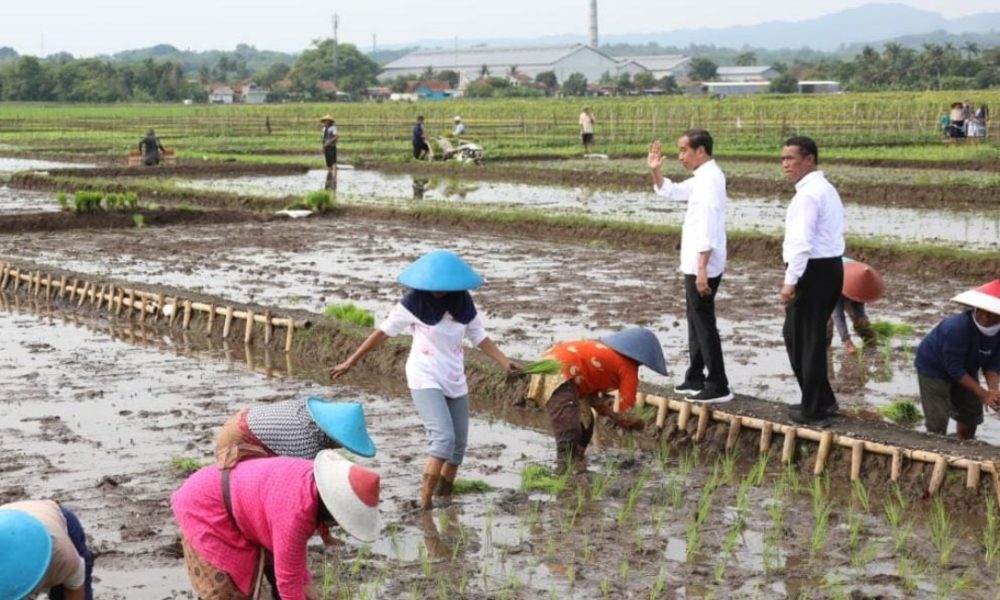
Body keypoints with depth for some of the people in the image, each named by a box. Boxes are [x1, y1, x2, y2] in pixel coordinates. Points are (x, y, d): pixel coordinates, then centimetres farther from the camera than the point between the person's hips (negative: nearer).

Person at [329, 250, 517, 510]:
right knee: (443, 438, -22)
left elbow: (479, 337, 8)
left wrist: (505, 362, -7)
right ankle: (425, 502, -23)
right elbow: (383, 331, -2)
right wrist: (351, 361, 0)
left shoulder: (464, 304, 1)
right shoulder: (413, 303, -10)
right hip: (425, 379, -6)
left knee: (459, 443, 8)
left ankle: (445, 496, 24)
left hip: (455, 381, 6)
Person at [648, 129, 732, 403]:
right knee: (696, 322, 17)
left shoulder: (710, 178, -18)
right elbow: (671, 191, 27)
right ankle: (695, 378, 27)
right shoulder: (702, 177, 13)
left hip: (702, 267, -10)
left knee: (704, 324, -6)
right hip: (695, 265, 10)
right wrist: (655, 171, 9)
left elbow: (708, 227, -24)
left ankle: (718, 387, -2)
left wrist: (702, 270, -27)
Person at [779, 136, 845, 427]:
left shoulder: (808, 195, -17)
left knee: (804, 340, -1)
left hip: (813, 271, -10)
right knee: (802, 336, 19)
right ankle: (822, 402, 24)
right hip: (831, 267, 10)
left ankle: (814, 410, 6)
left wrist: (790, 281, -24)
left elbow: (802, 242, -23)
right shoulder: (826, 189, 16)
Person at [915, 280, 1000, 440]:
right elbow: (954, 368, -34)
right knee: (938, 423, -11)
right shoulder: (957, 328, -40)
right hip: (933, 368, -7)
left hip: (965, 369, 7)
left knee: (971, 415, 18)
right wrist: (983, 394, -34)